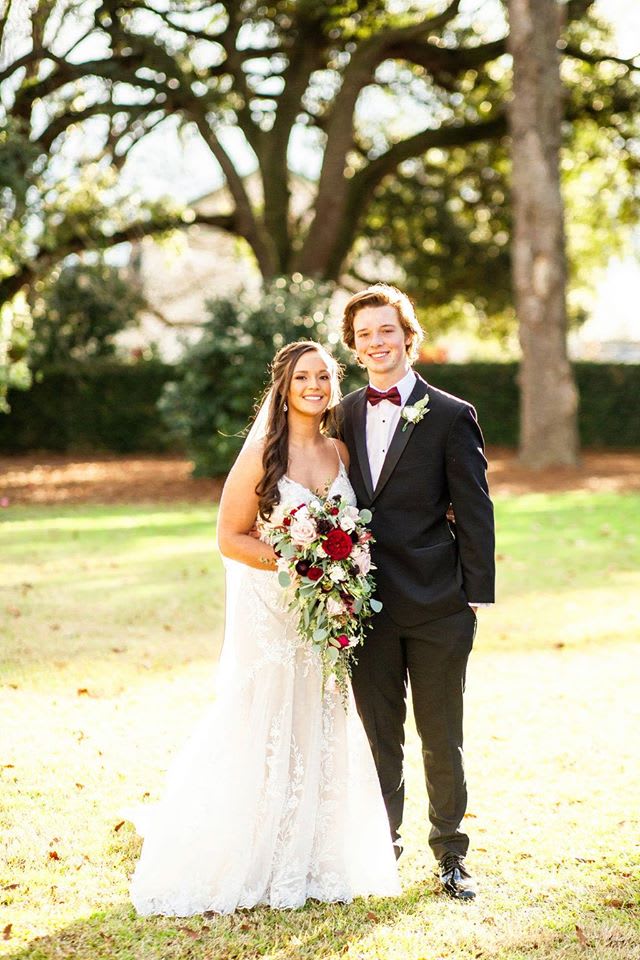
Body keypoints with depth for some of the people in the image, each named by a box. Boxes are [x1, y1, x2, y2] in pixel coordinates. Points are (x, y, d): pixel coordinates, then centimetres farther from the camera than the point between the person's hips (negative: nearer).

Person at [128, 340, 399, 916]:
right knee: (264, 735, -1)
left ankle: (313, 862, 22)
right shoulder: (261, 455, -9)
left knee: (324, 735, 9)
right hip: (270, 614, -5)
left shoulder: (340, 452, 6)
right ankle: (248, 864, 13)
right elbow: (230, 538, -9)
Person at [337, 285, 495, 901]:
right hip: (366, 604, 3)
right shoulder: (343, 417, 9)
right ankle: (383, 844, 24)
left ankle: (450, 853, 21)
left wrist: (476, 597, -8)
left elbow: (474, 512, -4)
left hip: (435, 607, -3)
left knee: (442, 739, 6)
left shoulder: (450, 416, -3)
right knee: (379, 735, 11)